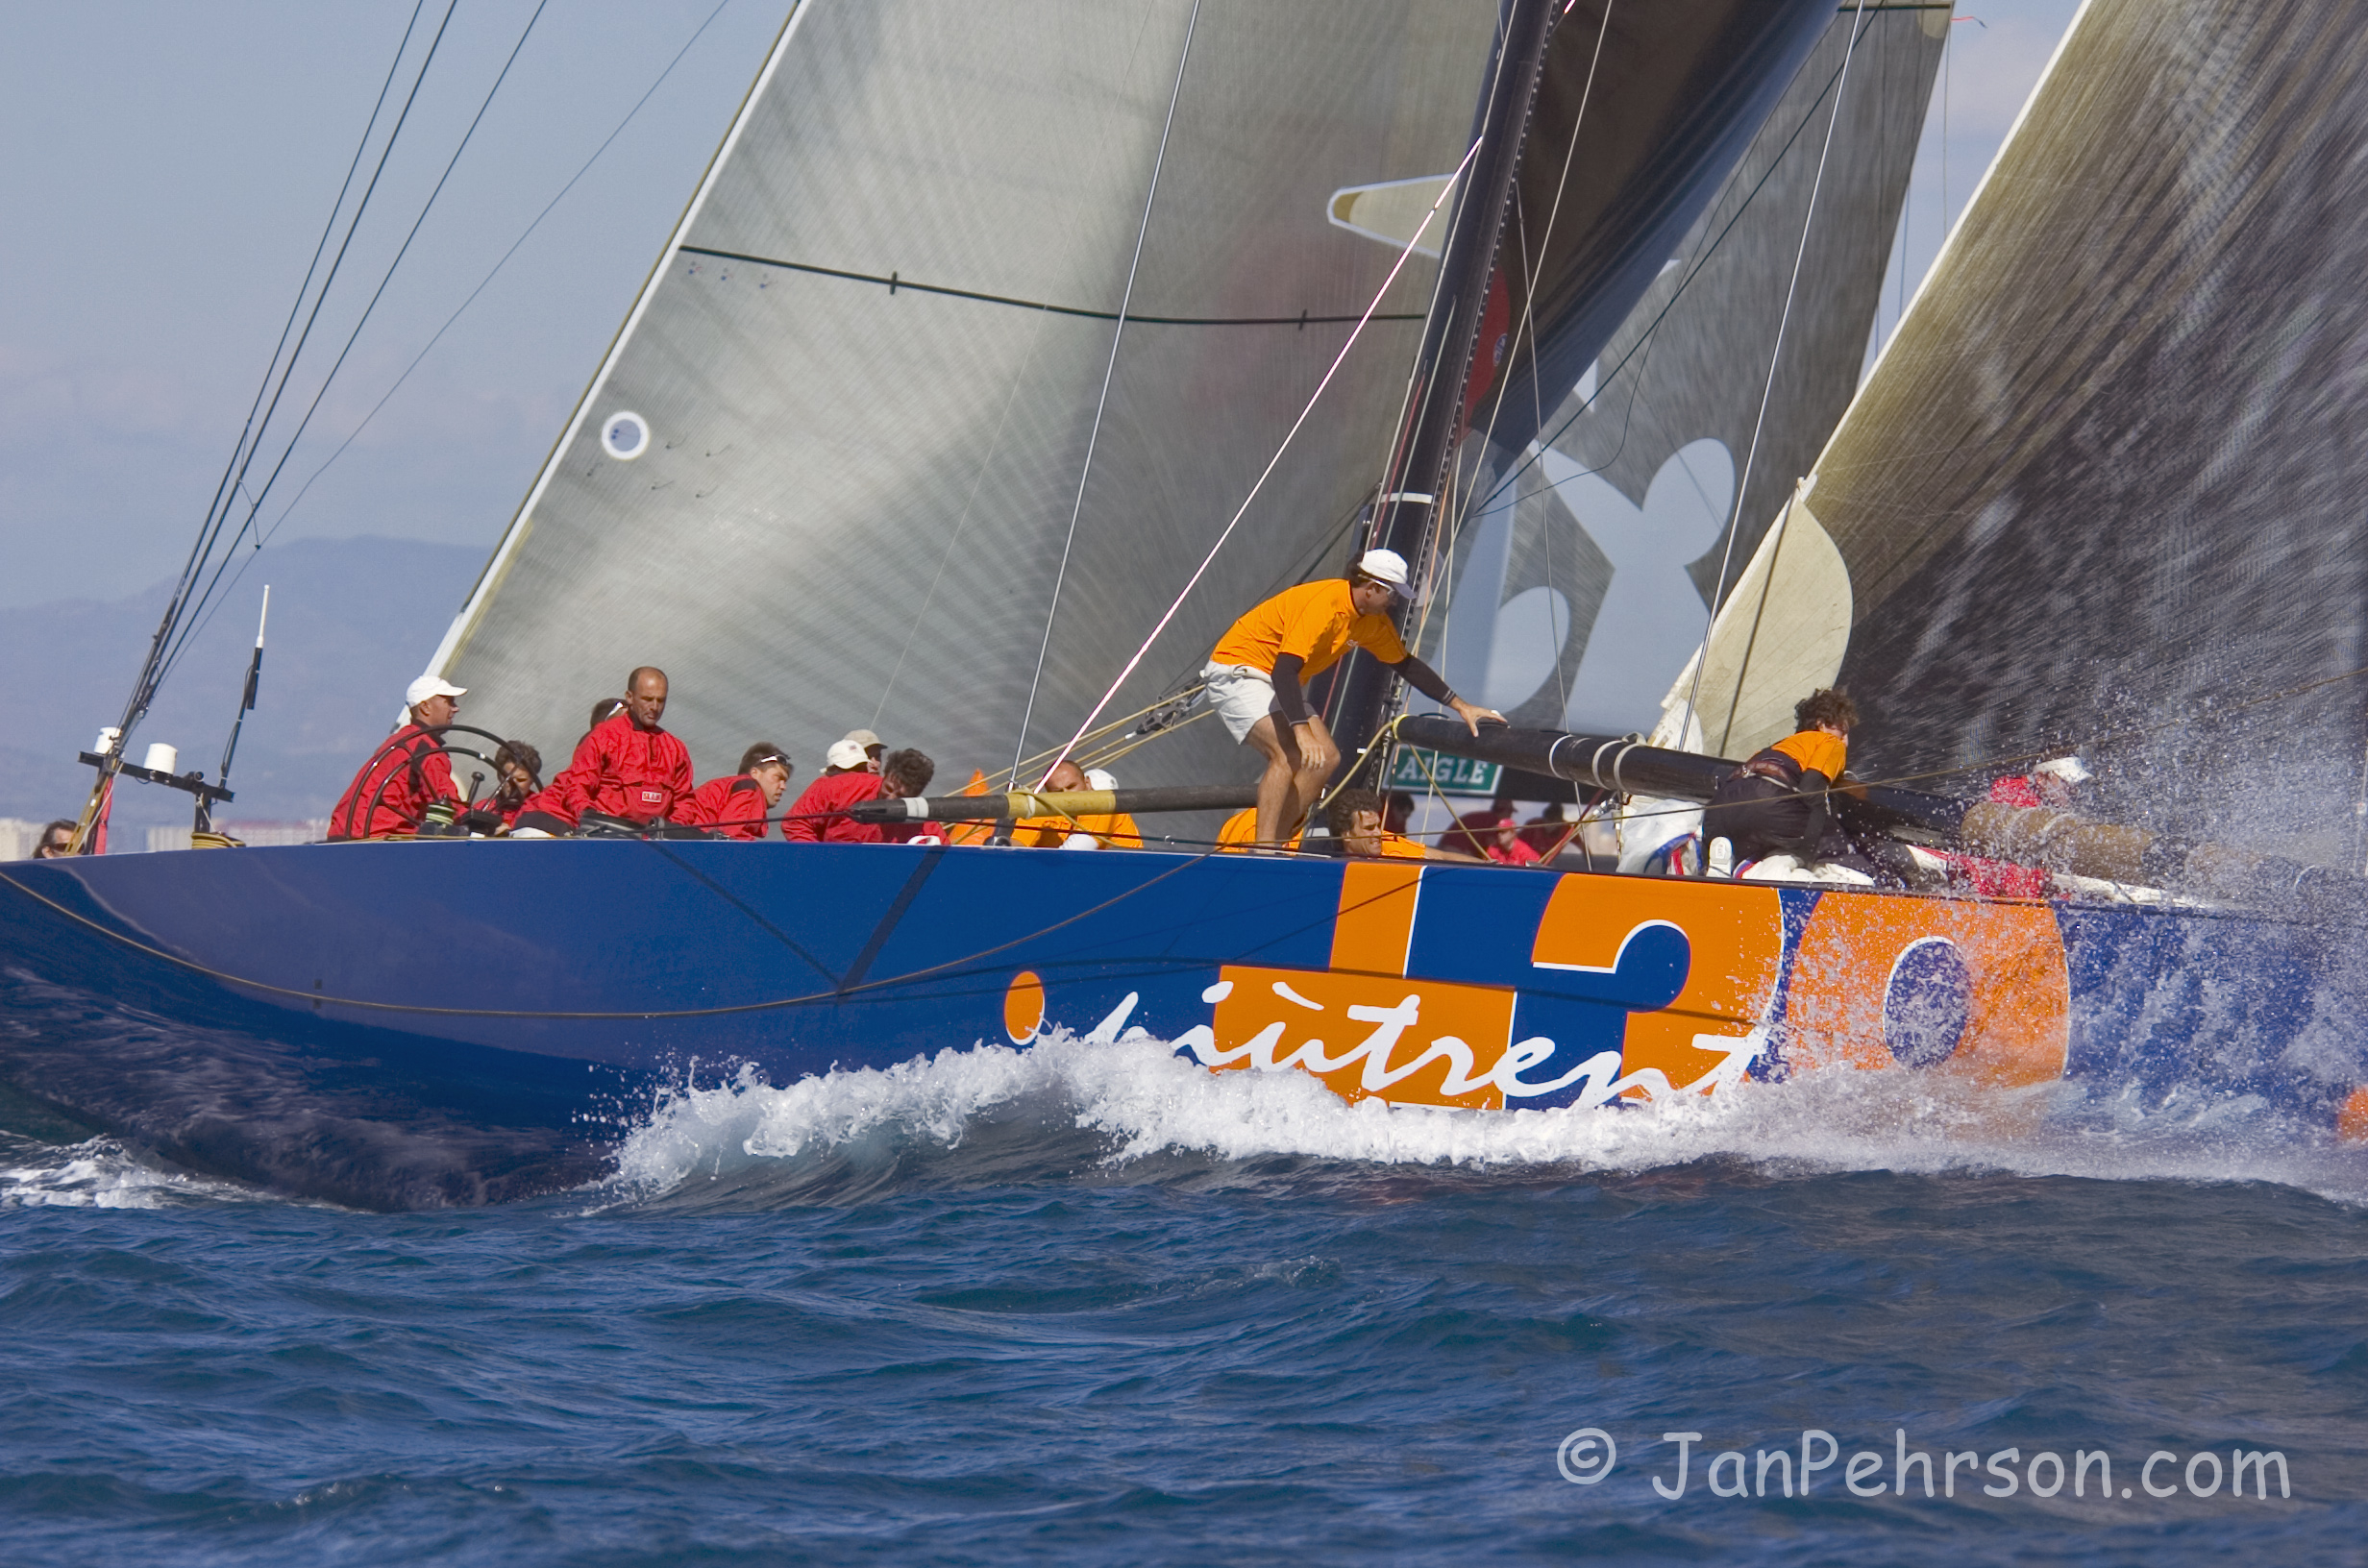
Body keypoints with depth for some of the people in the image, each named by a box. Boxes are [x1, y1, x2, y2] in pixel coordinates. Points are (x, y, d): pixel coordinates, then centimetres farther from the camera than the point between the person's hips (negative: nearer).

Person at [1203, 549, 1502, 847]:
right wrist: (1302, 731, -45)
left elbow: (1407, 665, 14)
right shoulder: (1325, 604, -29)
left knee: (1326, 758, 0)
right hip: (1236, 671, -10)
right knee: (1288, 754, -28)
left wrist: (1460, 706, 10)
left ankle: (1275, 843, 1)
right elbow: (1284, 669, -37)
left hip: (1282, 686, 10)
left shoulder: (1373, 621, 0)